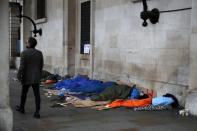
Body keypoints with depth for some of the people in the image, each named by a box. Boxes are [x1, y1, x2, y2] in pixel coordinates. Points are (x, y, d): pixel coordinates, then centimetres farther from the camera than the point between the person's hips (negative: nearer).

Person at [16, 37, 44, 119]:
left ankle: (21, 108, 34)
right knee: (37, 94, 3)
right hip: (36, 77, 3)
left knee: (24, 93, 17)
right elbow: (41, 65, 7)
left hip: (27, 78, -3)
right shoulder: (39, 53, 0)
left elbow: (22, 66, -16)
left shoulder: (24, 53, -14)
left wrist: (19, 76, -6)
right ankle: (37, 112, -2)